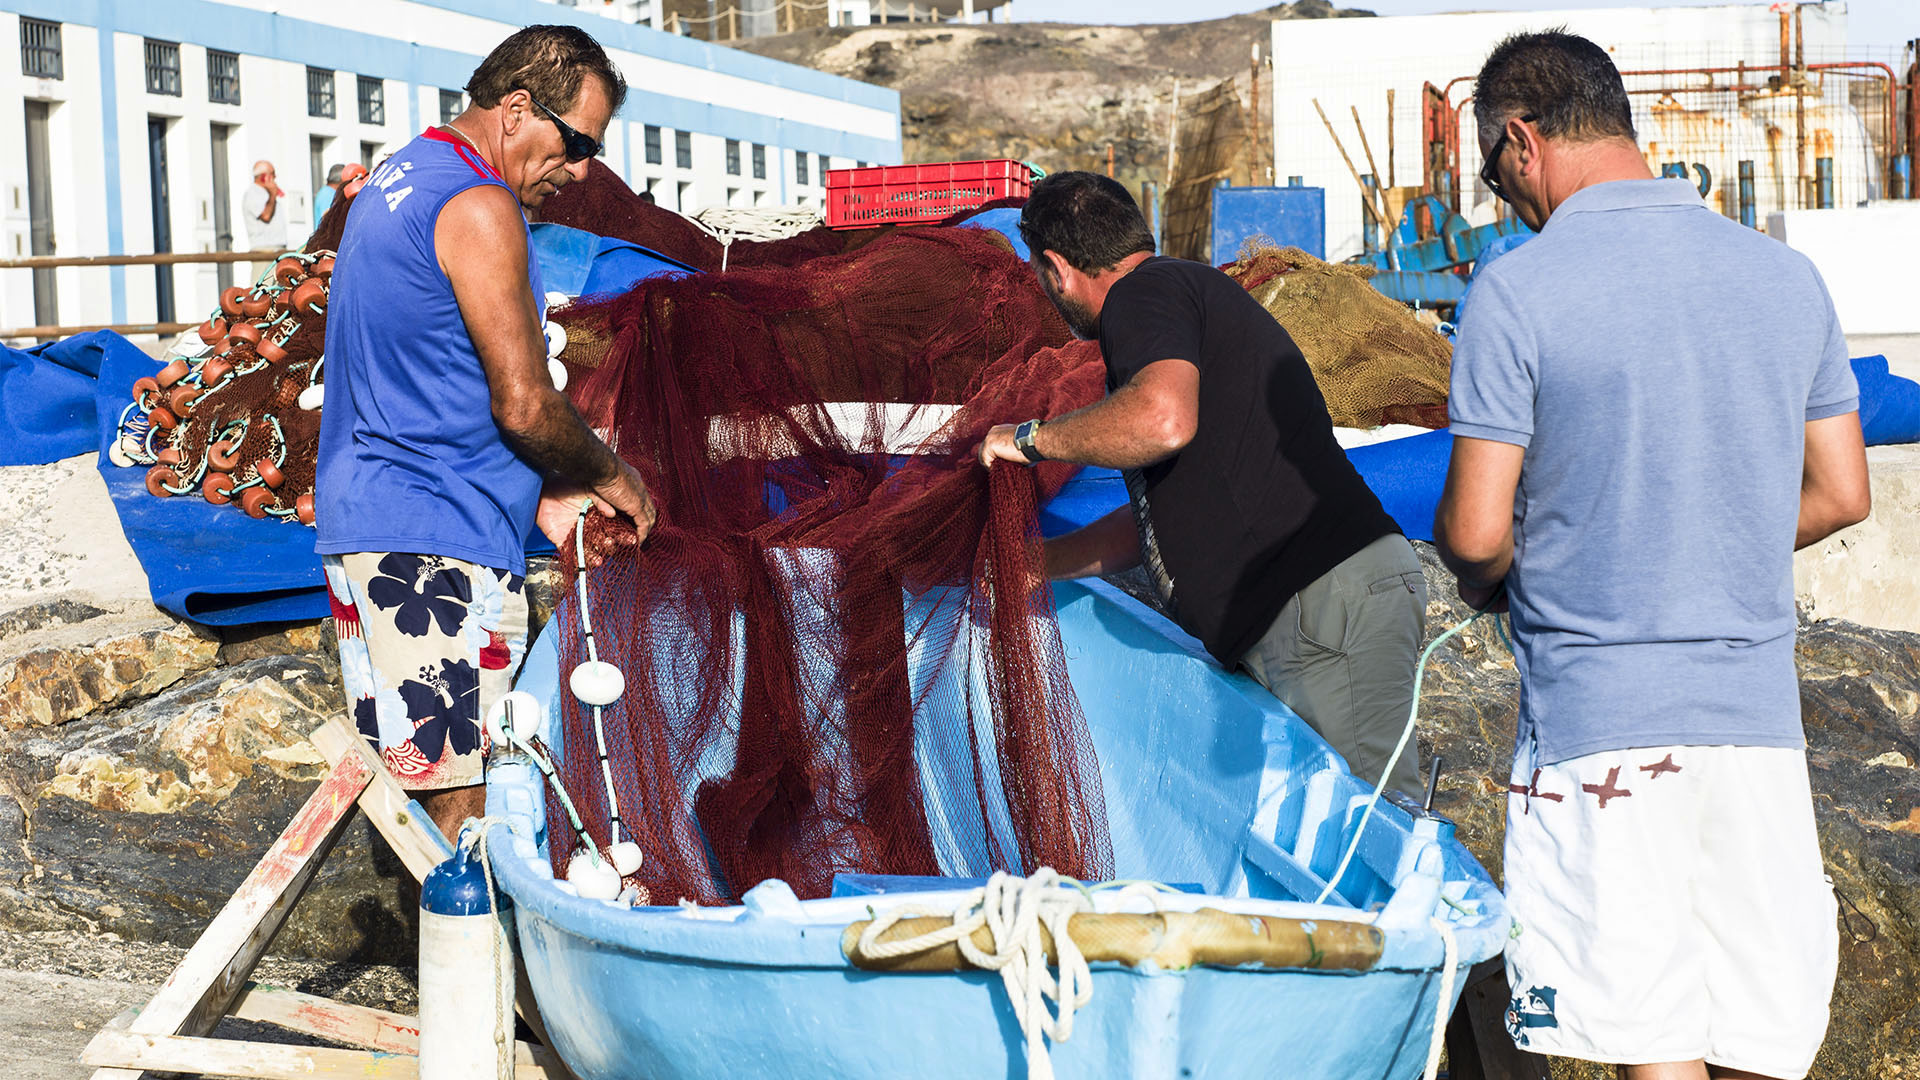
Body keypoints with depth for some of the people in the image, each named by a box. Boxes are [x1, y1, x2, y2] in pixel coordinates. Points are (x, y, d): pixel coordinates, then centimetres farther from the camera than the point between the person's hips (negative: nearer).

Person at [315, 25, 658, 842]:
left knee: (416, 786, 12)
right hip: (437, 538, -10)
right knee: (460, 797, -7)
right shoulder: (480, 207, -15)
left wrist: (543, 491, 17)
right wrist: (610, 476, 2)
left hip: (361, 520, 10)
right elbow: (523, 403, -17)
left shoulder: (397, 178, 17)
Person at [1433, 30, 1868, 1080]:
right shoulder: (1786, 275, 6)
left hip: (1598, 713, -5)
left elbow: (1476, 534, -10)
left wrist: (1488, 582, 12)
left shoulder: (1520, 290, -10)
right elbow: (1841, 494, 13)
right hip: (1758, 705, 5)